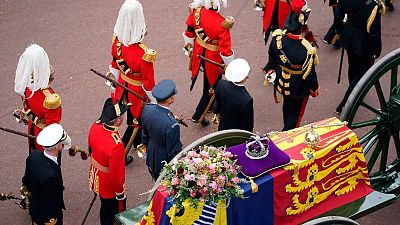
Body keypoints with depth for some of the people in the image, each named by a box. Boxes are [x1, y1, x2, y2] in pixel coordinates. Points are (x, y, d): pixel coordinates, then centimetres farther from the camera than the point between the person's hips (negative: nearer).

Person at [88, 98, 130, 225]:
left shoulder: (95, 126, -17)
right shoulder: (116, 145, -40)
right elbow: (116, 174, -28)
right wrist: (120, 193, -11)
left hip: (96, 177, 8)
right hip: (109, 185, -7)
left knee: (105, 208, 31)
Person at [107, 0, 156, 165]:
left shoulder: (117, 41, -19)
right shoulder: (144, 54, -37)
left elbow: (115, 65, 1)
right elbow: (149, 84, -24)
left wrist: (116, 80, 19)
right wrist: (156, 105, -8)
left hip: (123, 87, 6)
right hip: (137, 92, -6)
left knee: (135, 116, 31)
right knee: (136, 122, 19)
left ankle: (138, 141, 56)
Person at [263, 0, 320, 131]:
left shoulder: (277, 37, -23)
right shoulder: (306, 50, -38)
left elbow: (272, 58, -3)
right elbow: (309, 73, -22)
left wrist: (270, 70, 18)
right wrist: (315, 88, -2)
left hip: (282, 82, 6)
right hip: (299, 89, -6)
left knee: (287, 105, 32)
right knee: (295, 114, 17)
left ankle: (287, 129, 56)